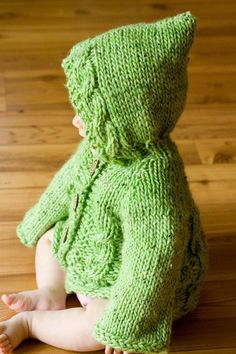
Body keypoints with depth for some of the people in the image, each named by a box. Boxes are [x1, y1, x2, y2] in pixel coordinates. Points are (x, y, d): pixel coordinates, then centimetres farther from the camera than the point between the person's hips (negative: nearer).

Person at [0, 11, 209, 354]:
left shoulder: (148, 181, -41)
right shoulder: (105, 143, -14)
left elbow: (152, 261, -35)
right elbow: (69, 180, 7)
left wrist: (121, 324, -26)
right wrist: (39, 222, 21)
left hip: (129, 275, -9)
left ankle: (29, 323, -3)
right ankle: (51, 294, 13)